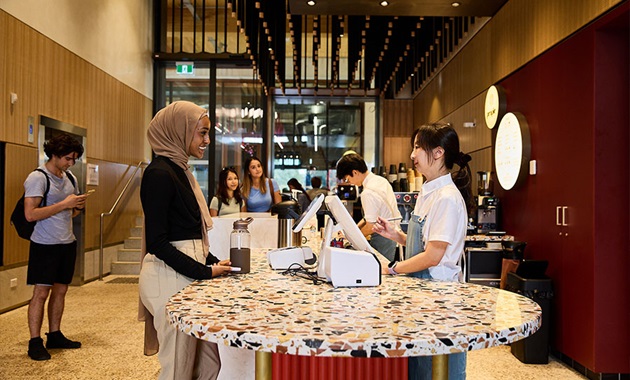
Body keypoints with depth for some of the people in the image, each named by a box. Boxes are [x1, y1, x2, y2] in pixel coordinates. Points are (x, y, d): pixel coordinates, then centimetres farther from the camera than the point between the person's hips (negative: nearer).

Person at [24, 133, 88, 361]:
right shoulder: (37, 178, -12)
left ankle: (54, 335, 22)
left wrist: (78, 207, -2)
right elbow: (30, 214, -20)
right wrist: (64, 204, -21)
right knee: (41, 293, -2)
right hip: (45, 245, -7)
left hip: (67, 243, 7)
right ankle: (35, 342, 8)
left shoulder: (70, 178, 11)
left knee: (60, 290, 12)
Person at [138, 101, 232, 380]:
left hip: (190, 273, 9)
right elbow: (157, 242, -17)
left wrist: (213, 262, 8)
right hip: (169, 276, -9)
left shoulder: (180, 170, 15)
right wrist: (205, 271, -15)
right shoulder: (159, 173, -13)